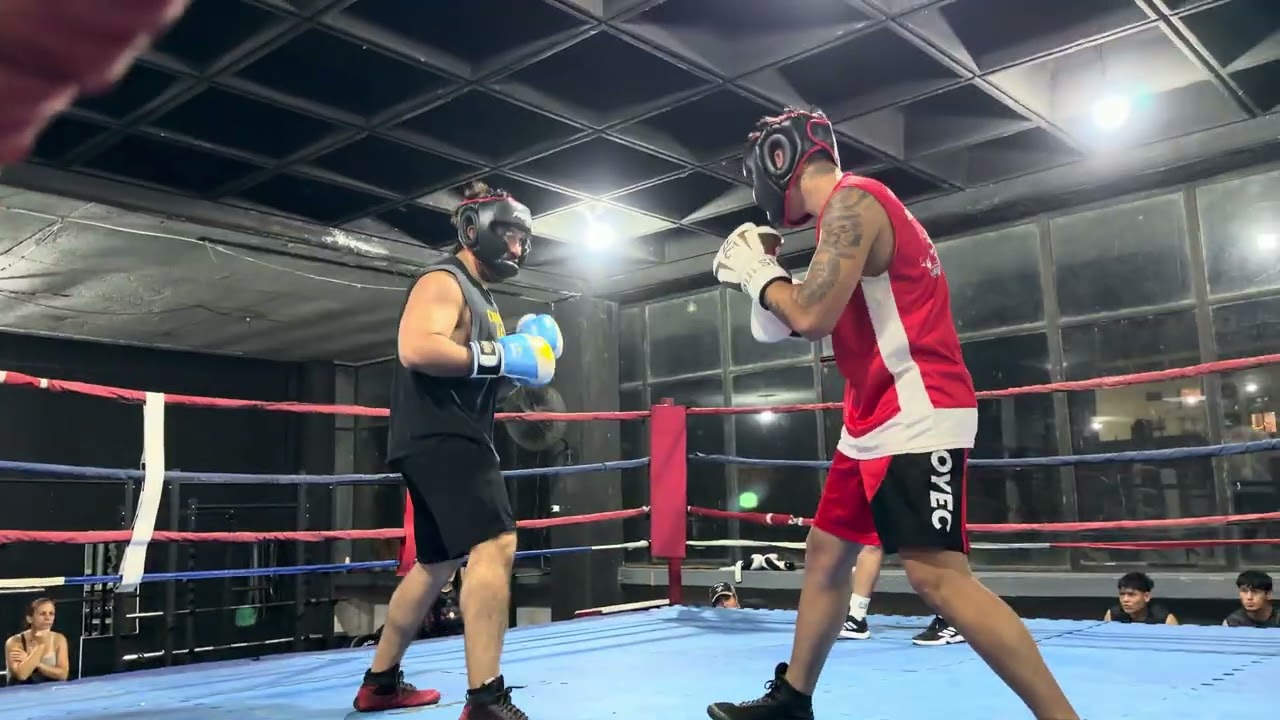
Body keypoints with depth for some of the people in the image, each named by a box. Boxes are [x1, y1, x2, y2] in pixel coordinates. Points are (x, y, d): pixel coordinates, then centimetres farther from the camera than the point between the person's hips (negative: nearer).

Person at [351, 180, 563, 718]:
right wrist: (501, 355, -20)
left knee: (437, 563, 17)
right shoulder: (443, 282, -6)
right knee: (495, 546, -23)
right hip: (438, 437, -11)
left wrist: (519, 362, 10)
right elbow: (416, 349, -25)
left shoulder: (480, 297, 25)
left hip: (455, 440, 11)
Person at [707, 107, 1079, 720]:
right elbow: (831, 317, 21)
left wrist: (757, 272, -2)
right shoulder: (851, 208, 20)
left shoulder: (852, 200, -11)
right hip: (878, 418, 11)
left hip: (916, 415, -11)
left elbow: (813, 318, -20)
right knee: (825, 553, 14)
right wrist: (769, 279, 12)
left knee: (938, 576, -16)